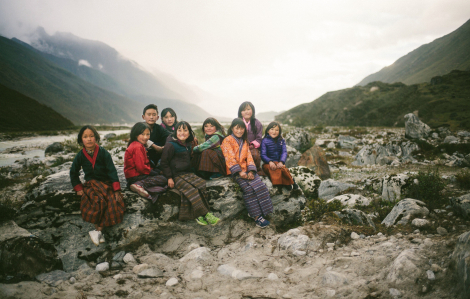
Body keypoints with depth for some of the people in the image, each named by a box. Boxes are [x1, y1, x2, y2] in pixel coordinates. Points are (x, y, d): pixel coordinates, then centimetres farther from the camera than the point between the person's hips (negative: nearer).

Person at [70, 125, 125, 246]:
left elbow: (112, 171, -8)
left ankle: (98, 230, -24)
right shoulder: (80, 156, 2)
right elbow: (73, 173, 16)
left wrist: (116, 190, -15)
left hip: (106, 183, 0)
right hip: (91, 184, 0)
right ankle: (100, 231, -27)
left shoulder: (103, 153, -6)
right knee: (99, 200, -31)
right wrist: (79, 188, 5)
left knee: (113, 201, -29)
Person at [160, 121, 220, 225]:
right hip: (176, 176, -7)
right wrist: (169, 178, -13)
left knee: (201, 184, -19)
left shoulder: (188, 145, 15)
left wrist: (189, 173, 16)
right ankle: (205, 214, -21)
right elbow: (164, 163, -7)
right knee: (191, 189, -27)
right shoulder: (170, 145, -8)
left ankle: (197, 214, -19)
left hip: (187, 174, 7)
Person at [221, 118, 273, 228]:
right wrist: (239, 172, -18)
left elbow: (249, 157, 10)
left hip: (246, 169, 6)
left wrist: (251, 171, -7)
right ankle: (256, 216, -21)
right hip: (235, 171, -5)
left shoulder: (244, 142, 20)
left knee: (260, 185, -18)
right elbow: (230, 158, -9)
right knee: (248, 188, -27)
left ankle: (259, 213, -14)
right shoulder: (227, 141, 1)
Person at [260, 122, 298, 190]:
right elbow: (263, 154, -5)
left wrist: (281, 162, -19)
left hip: (279, 162, 2)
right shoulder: (265, 141, 1)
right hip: (268, 163, -2)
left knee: (283, 169, -35)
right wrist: (270, 162, -25)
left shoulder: (281, 141, 11)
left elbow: (284, 152, 1)